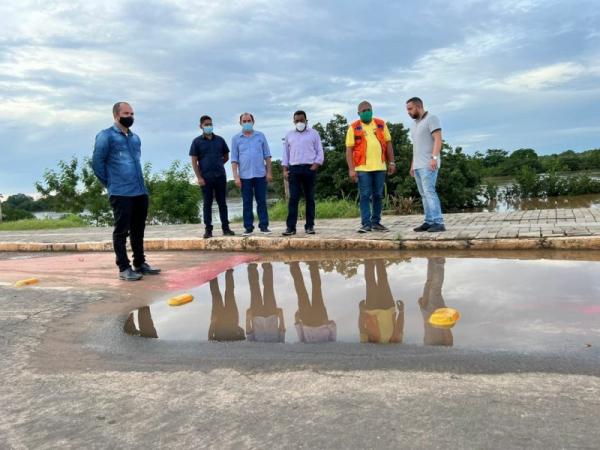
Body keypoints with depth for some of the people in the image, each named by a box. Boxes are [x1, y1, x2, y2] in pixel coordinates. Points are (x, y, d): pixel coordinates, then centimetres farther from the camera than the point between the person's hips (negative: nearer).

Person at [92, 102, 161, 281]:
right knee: (121, 231, -2)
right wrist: (110, 184, 0)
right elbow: (97, 162, -5)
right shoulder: (106, 136, -3)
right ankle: (124, 268, 3)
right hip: (121, 193, -7)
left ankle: (140, 263, 23)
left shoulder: (135, 138, 17)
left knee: (138, 230, 13)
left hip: (141, 191, 7)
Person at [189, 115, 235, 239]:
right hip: (206, 178, -2)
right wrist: (199, 177, -9)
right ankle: (208, 229, 6)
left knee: (222, 203, 6)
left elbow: (226, 157, 20)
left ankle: (225, 228, 11)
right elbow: (194, 161, -2)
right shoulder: (197, 142, 2)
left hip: (220, 176, 2)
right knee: (207, 203, 2)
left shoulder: (220, 140, 9)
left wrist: (217, 164, 9)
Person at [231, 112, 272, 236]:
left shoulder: (260, 136, 8)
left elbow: (267, 156, 8)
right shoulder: (236, 139, 6)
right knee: (247, 203, 4)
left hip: (260, 174, 0)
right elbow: (234, 159, 3)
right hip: (245, 176, 0)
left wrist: (269, 172, 1)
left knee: (262, 201, 2)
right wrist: (236, 176, -5)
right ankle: (248, 227, 9)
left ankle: (264, 226, 8)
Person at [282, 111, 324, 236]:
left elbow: (319, 152, 5)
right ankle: (290, 227, -7)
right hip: (294, 169, 1)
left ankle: (309, 226, 6)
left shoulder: (313, 133, 9)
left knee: (310, 198, 2)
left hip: (309, 169, -1)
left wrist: (315, 166, -8)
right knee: (293, 198, -5)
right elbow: (286, 153, 15)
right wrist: (285, 169, 4)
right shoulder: (289, 135, 16)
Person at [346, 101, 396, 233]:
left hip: (380, 167, 3)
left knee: (378, 195, 8)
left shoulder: (381, 124, 11)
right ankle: (366, 223, 0)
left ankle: (376, 222, 17)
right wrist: (351, 169, -10)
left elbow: (388, 143, 13)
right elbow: (349, 150, -2)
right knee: (365, 196, -3)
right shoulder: (354, 128, 1)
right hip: (363, 168, -3)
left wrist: (391, 162, 6)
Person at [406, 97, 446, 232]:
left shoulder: (431, 119, -5)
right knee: (424, 194, 4)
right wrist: (412, 165, 21)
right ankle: (429, 222, 5)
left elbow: (438, 139, -15)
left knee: (429, 192, -17)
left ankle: (438, 223, -19)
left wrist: (434, 157, -27)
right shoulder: (415, 124, 21)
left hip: (428, 164, -9)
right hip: (418, 165, 9)